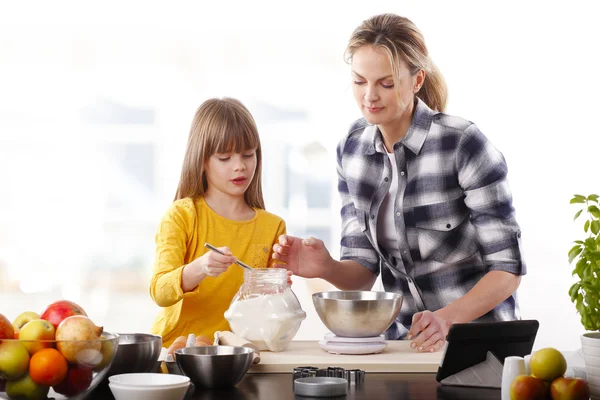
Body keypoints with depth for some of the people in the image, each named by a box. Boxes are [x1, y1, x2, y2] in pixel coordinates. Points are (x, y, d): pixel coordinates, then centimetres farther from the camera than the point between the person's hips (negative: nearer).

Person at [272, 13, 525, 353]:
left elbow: (508, 266, -12)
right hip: (404, 338, 5)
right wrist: (327, 268, -18)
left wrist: (448, 318, -27)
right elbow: (363, 270, 4)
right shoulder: (352, 150, 1)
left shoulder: (464, 144, -15)